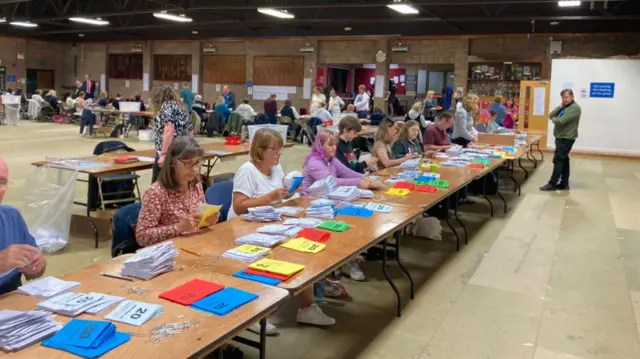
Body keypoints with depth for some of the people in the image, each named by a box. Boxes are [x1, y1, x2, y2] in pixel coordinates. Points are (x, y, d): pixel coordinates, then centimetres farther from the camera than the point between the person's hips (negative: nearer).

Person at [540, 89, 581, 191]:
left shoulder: (575, 108, -14)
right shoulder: (563, 107, 15)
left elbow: (561, 121, -24)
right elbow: (550, 115, 6)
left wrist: (553, 119, -2)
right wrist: (560, 106, -5)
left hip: (566, 138, -10)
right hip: (561, 137, 10)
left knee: (558, 160, -8)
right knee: (564, 160, 12)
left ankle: (552, 184, -4)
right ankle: (564, 184, 17)